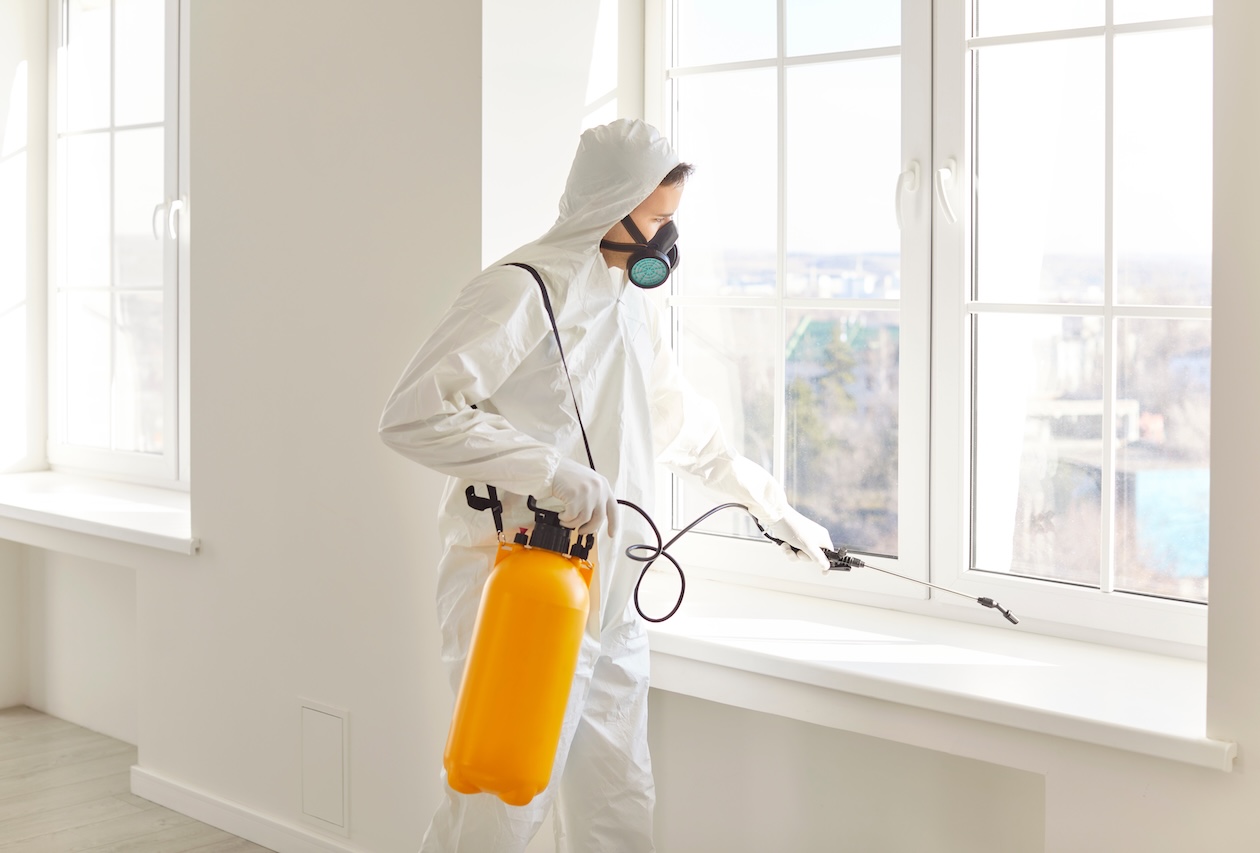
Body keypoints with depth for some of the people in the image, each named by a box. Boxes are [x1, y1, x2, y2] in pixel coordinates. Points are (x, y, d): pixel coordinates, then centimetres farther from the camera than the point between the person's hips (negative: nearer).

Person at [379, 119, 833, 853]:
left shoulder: (630, 304, 17)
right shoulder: (522, 290, -11)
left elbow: (689, 430, 29)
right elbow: (415, 414, -21)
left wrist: (781, 514, 30)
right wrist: (554, 471, -26)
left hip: (612, 601, 8)